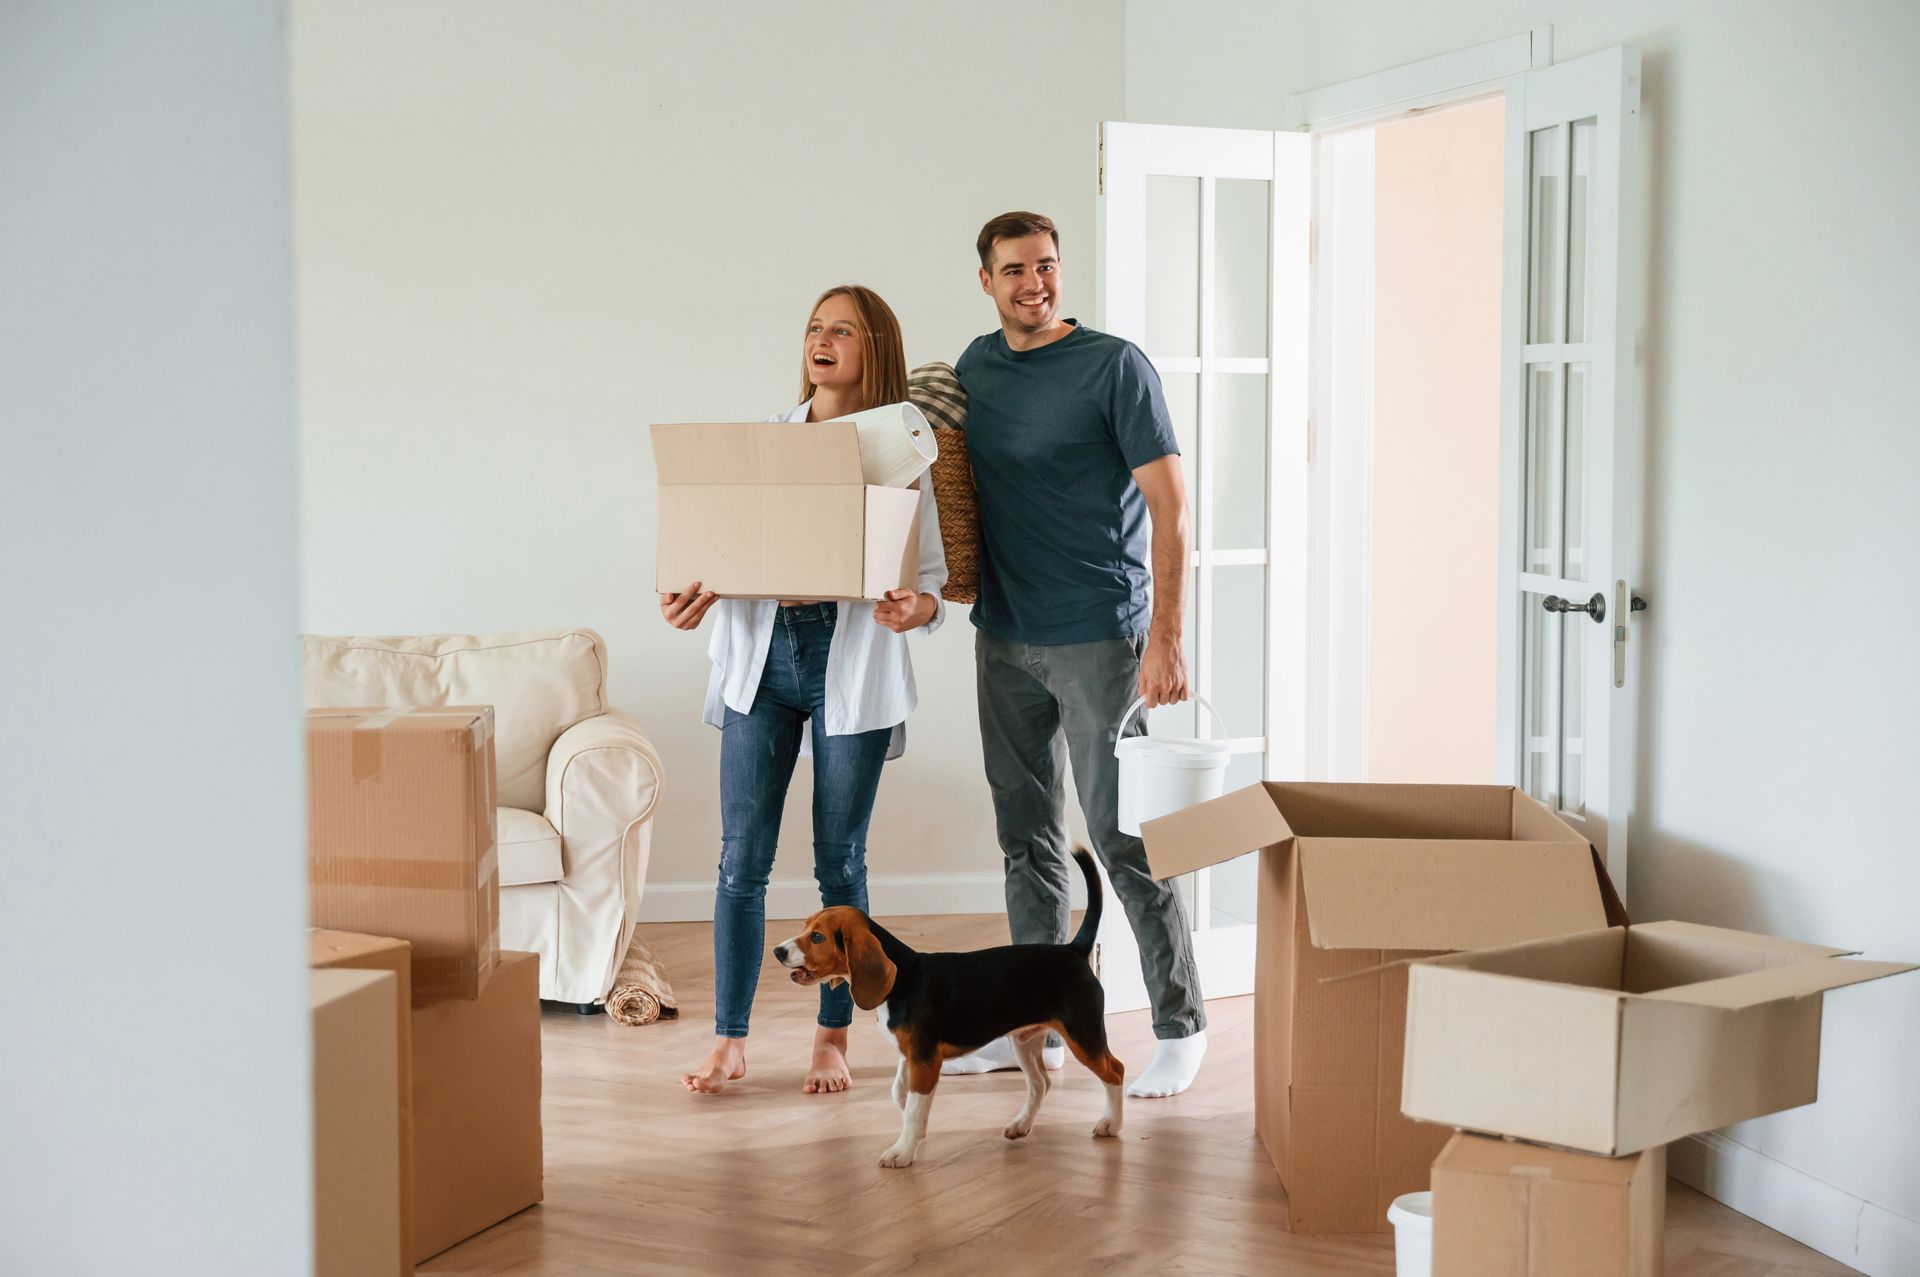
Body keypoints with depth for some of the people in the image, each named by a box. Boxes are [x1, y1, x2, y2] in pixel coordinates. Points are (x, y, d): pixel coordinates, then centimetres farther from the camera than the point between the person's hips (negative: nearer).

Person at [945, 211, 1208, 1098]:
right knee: (1027, 841, 12)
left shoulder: (1114, 366, -8)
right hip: (1004, 639, 6)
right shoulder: (975, 367, 10)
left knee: (1123, 840, -4)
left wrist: (1165, 640, -19)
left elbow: (1169, 507, -12)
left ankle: (1179, 1026, 9)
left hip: (1099, 638, -6)